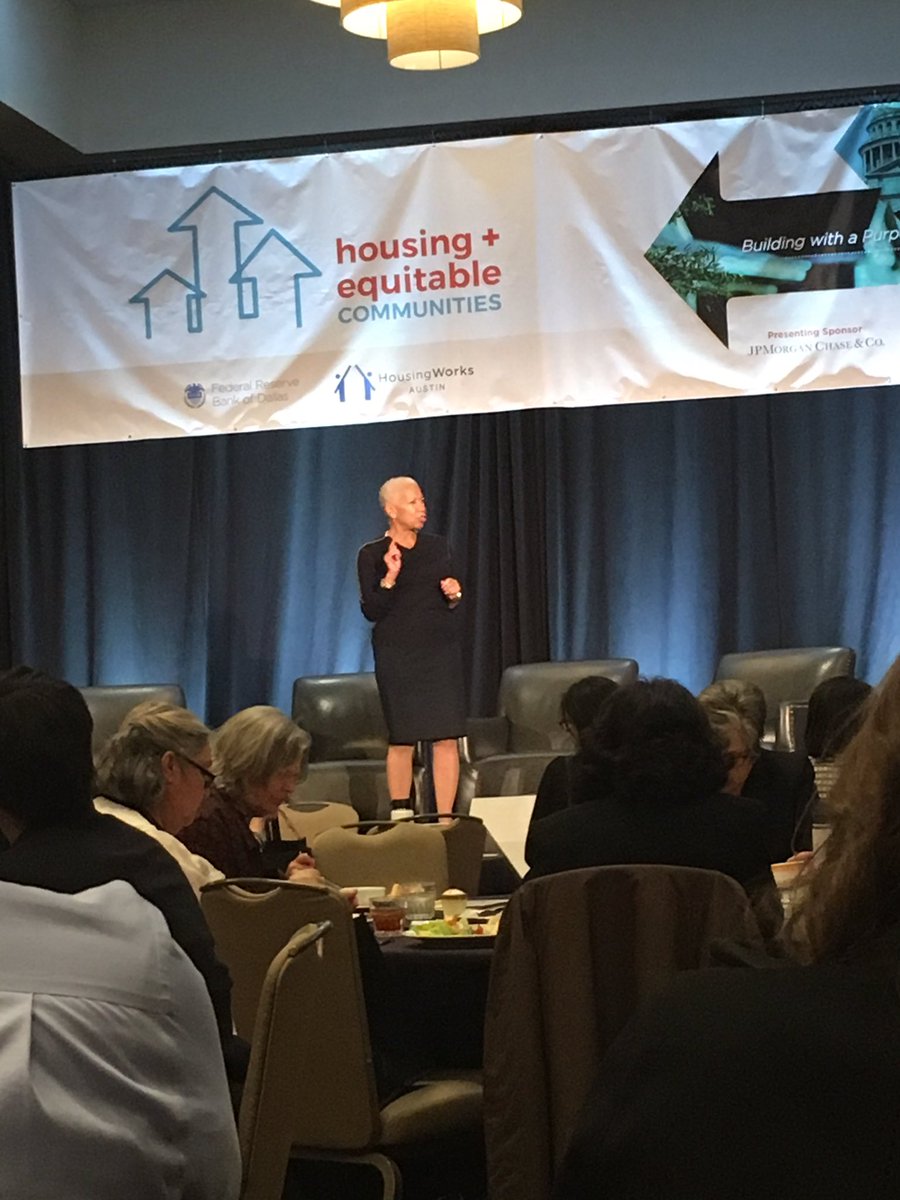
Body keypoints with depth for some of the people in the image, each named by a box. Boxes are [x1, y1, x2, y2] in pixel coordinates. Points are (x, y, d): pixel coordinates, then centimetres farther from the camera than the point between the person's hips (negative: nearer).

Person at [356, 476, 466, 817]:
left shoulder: (438, 547, 10)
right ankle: (400, 814, 9)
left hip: (442, 651, 3)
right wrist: (390, 577, -17)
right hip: (397, 654, -3)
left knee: (447, 737, -4)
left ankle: (446, 818, 0)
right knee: (402, 738, -1)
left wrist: (455, 594, -5)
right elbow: (371, 611, -5)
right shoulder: (372, 555, 0)